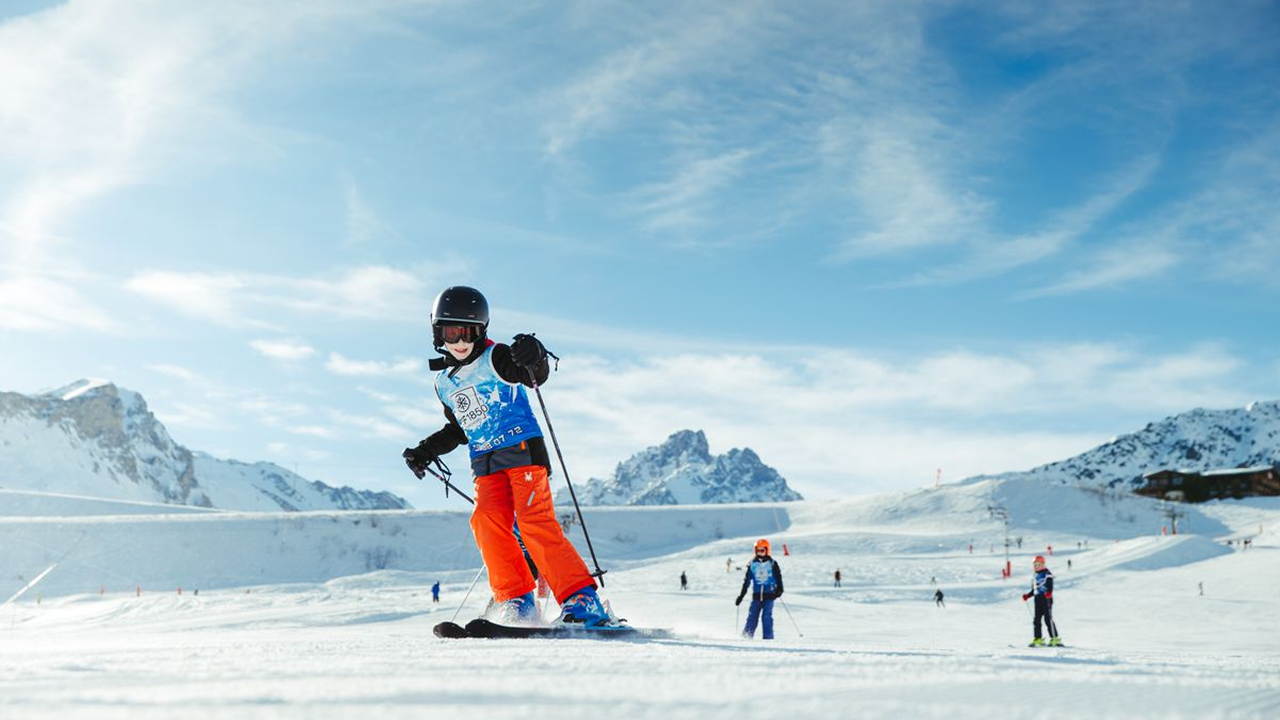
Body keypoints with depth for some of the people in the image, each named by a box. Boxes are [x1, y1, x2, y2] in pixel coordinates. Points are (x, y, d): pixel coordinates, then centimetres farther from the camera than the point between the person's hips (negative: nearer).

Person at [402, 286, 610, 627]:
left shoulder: (496, 359, -4)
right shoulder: (444, 383, 17)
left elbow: (536, 375, -24)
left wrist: (534, 357, -46)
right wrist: (428, 450, 22)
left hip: (523, 450, -6)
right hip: (486, 466, 6)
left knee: (535, 522, -19)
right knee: (487, 521, -17)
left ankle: (581, 599, -16)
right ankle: (516, 602, -11)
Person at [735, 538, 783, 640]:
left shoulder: (772, 564, 4)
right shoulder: (752, 564, 9)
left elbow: (778, 578, 4)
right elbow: (747, 581, 13)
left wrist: (779, 590, -12)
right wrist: (741, 595, 11)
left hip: (769, 595, -2)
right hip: (756, 595, 2)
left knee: (766, 616, -11)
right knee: (752, 616, -4)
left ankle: (768, 637, -5)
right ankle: (746, 637, 1)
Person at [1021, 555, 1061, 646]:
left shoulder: (1047, 574, -6)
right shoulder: (1034, 576, 18)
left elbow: (1050, 587, -16)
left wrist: (1049, 593, -34)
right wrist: (1027, 596, 17)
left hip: (1046, 599, -8)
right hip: (1037, 599, 8)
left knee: (1048, 619, -9)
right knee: (1037, 619, 5)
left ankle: (1055, 639, -4)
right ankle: (1038, 639, 10)